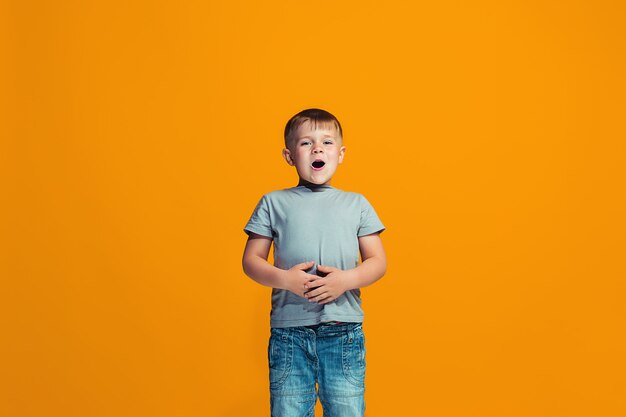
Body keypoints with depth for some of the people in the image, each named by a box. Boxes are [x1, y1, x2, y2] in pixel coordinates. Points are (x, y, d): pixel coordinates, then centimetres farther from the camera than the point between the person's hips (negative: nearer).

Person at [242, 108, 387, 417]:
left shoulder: (357, 204, 11)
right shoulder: (274, 203, 8)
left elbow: (378, 262, 8)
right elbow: (251, 261, 6)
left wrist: (346, 279, -12)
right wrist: (284, 278, -13)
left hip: (344, 330, 1)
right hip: (289, 329, 0)